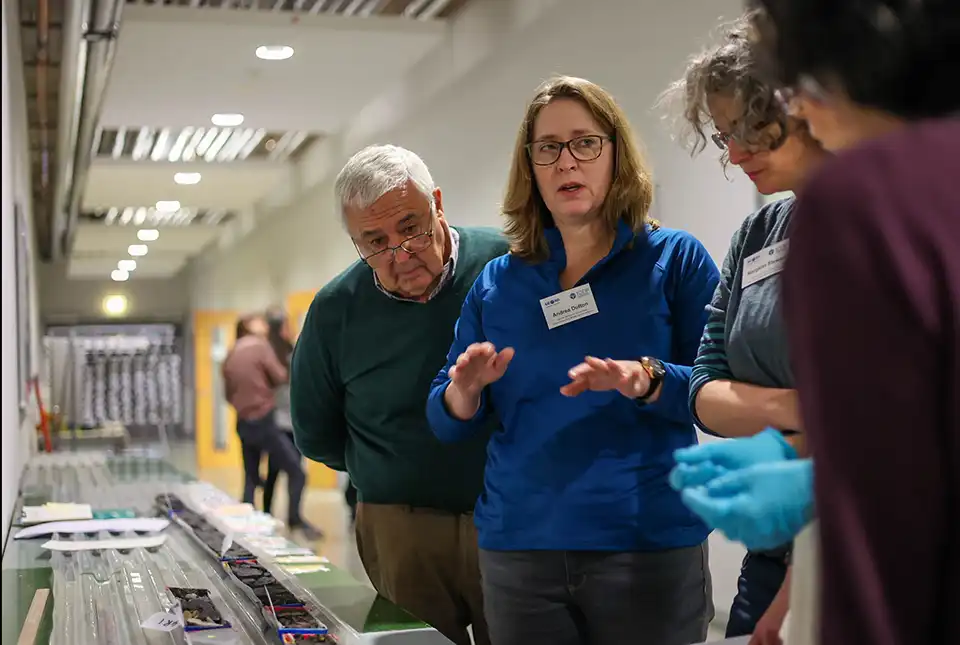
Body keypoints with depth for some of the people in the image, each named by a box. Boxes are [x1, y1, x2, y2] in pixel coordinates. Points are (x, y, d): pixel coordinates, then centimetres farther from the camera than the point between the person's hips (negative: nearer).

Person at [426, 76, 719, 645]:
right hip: (519, 550, 3)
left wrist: (647, 382, -26)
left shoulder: (674, 259, 1)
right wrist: (465, 390, -13)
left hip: (649, 548, -3)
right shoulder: (496, 283, 9)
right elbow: (449, 425, 9)